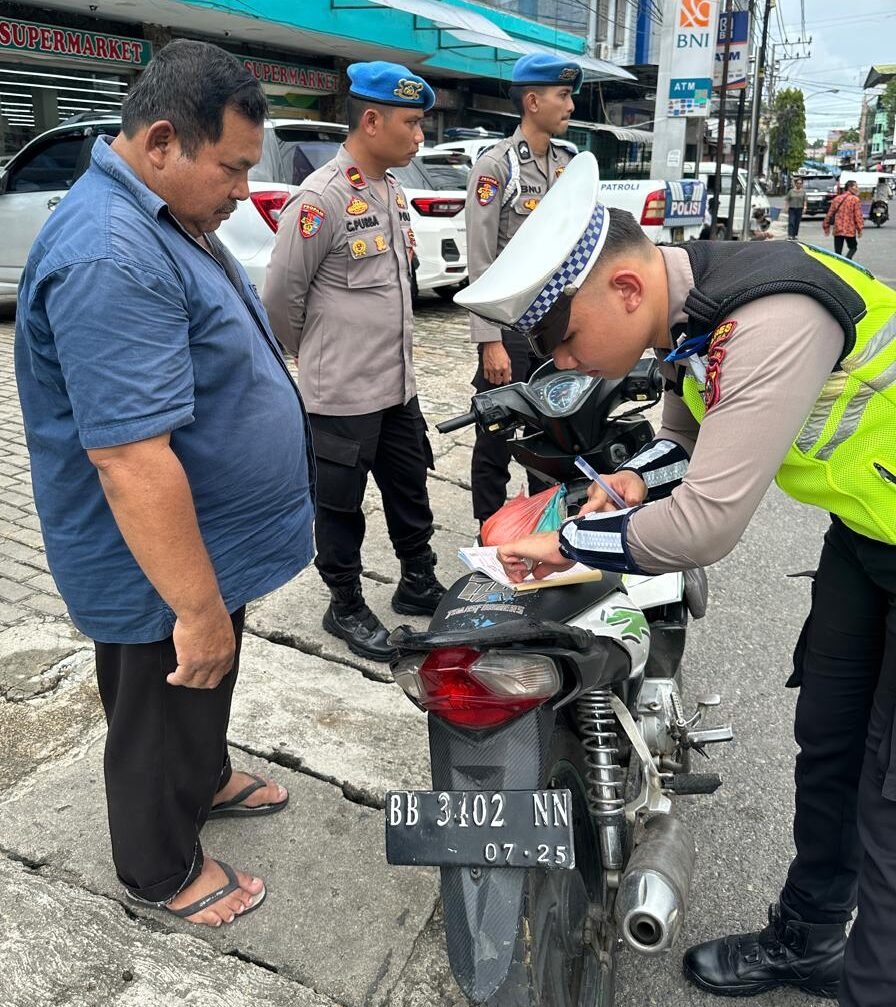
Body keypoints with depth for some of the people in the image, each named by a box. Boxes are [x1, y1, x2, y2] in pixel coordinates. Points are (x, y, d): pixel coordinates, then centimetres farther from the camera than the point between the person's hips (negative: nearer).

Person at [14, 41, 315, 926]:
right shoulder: (110, 258, -30)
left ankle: (205, 781, 54)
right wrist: (196, 605, -28)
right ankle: (161, 870, 37)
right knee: (160, 720, 14)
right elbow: (131, 460, -33)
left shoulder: (167, 217, 5)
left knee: (207, 696, 29)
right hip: (163, 573, -9)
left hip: (214, 540, 9)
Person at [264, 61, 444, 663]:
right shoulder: (322, 198, -17)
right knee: (341, 505, 8)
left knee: (411, 491, 19)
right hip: (344, 393, -8)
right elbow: (281, 293, -13)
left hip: (398, 384, 8)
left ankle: (419, 585, 36)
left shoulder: (393, 191, 10)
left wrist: (388, 352, 17)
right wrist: (313, 355, 2)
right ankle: (346, 607, 24)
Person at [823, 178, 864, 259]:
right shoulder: (855, 199, -6)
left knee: (838, 252, 7)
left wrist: (826, 226, 17)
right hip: (850, 230, -4)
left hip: (837, 230, 4)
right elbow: (858, 215, -10)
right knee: (853, 248, 13)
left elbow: (830, 214, 10)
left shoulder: (836, 199, 9)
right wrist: (860, 229, -6)